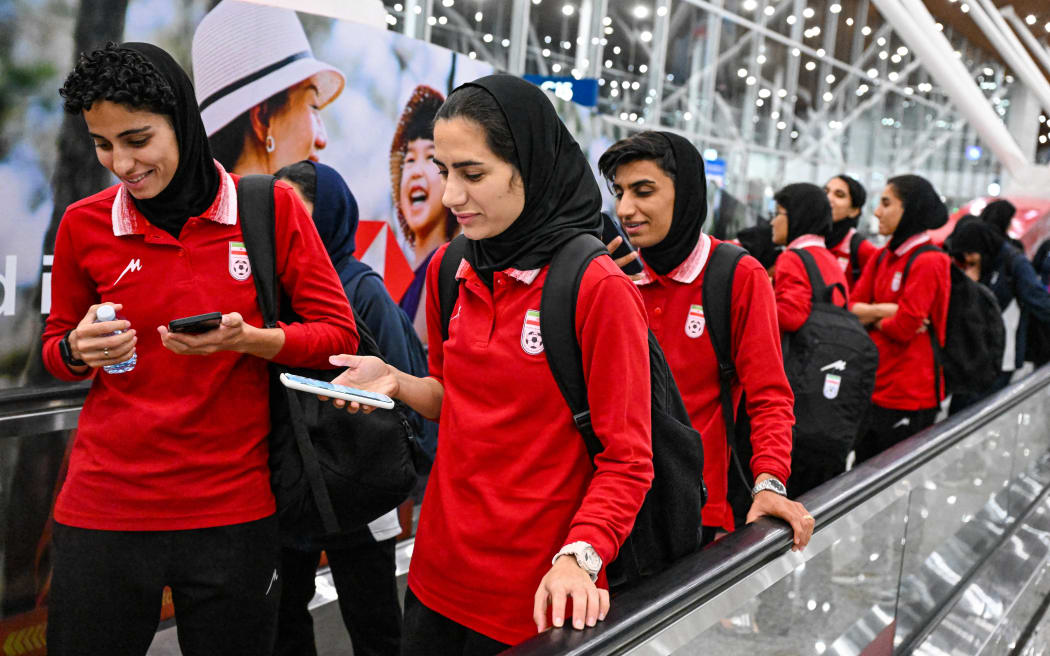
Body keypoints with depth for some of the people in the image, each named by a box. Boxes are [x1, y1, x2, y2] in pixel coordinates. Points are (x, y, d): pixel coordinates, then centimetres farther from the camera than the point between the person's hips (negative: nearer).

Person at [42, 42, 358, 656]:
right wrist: (78, 350, -9)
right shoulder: (84, 225, 0)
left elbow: (338, 335, -3)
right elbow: (57, 347, 14)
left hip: (234, 507, -1)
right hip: (105, 506, 1)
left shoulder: (270, 208, -5)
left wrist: (248, 339, -20)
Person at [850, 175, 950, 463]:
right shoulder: (881, 257, 10)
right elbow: (851, 308, 4)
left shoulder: (928, 262, -15)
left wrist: (872, 316, -1)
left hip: (910, 396, -8)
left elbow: (904, 327, -20)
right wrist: (886, 310, -13)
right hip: (874, 388, 8)